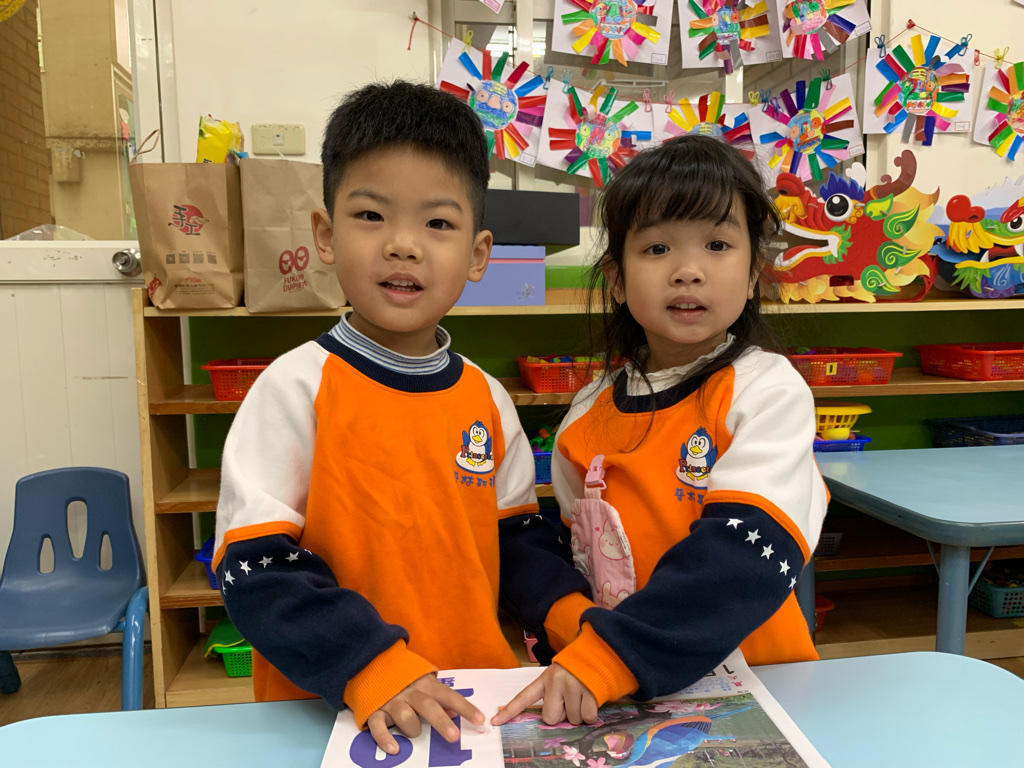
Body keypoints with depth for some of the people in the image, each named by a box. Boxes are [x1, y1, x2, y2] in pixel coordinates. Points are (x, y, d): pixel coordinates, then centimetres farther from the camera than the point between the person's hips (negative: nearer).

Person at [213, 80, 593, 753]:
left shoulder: (487, 397, 2)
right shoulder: (295, 388, -11)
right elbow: (256, 566, -13)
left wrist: (569, 612, -6)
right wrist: (370, 669, -21)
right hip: (330, 713, -2)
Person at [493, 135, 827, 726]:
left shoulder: (769, 389, -8)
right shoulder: (587, 416, 3)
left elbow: (748, 550, -20)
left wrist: (609, 655, -27)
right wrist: (568, 652, -3)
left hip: (756, 676, -1)